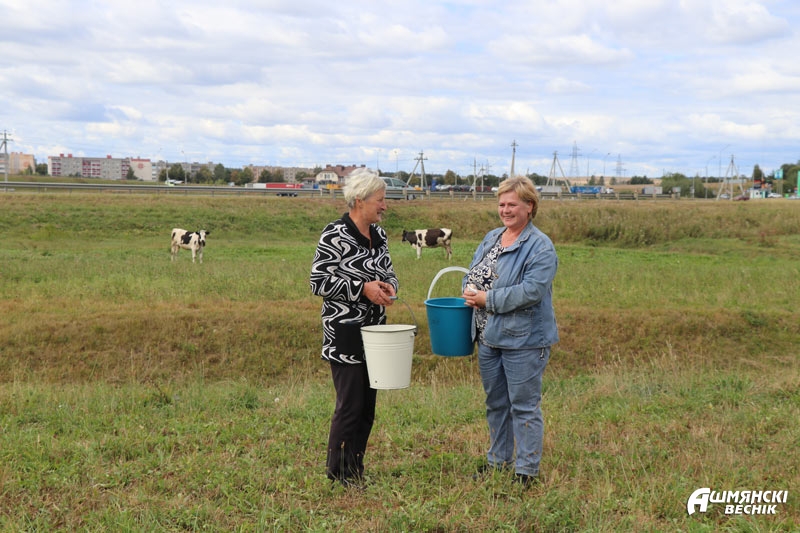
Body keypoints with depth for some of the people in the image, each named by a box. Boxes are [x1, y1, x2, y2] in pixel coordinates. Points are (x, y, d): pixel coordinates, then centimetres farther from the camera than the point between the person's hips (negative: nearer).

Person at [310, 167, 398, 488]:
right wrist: (362, 289, -20)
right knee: (350, 404, -4)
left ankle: (356, 468, 24)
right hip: (345, 335, -7)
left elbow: (388, 271, 21)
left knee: (368, 404, 12)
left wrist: (388, 286, -3)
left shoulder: (379, 234, 9)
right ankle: (337, 472, 12)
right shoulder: (335, 235, -14)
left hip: (374, 330, 8)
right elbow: (318, 282, -15)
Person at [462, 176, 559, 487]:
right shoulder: (491, 238, 12)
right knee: (495, 402, 17)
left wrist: (488, 299, -20)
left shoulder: (540, 247, -13)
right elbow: (472, 275, 18)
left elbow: (532, 290, -24)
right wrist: (470, 292, -5)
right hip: (489, 336, 8)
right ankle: (497, 461, 31)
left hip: (523, 339, -8)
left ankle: (526, 470, 11)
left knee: (524, 405, 1)